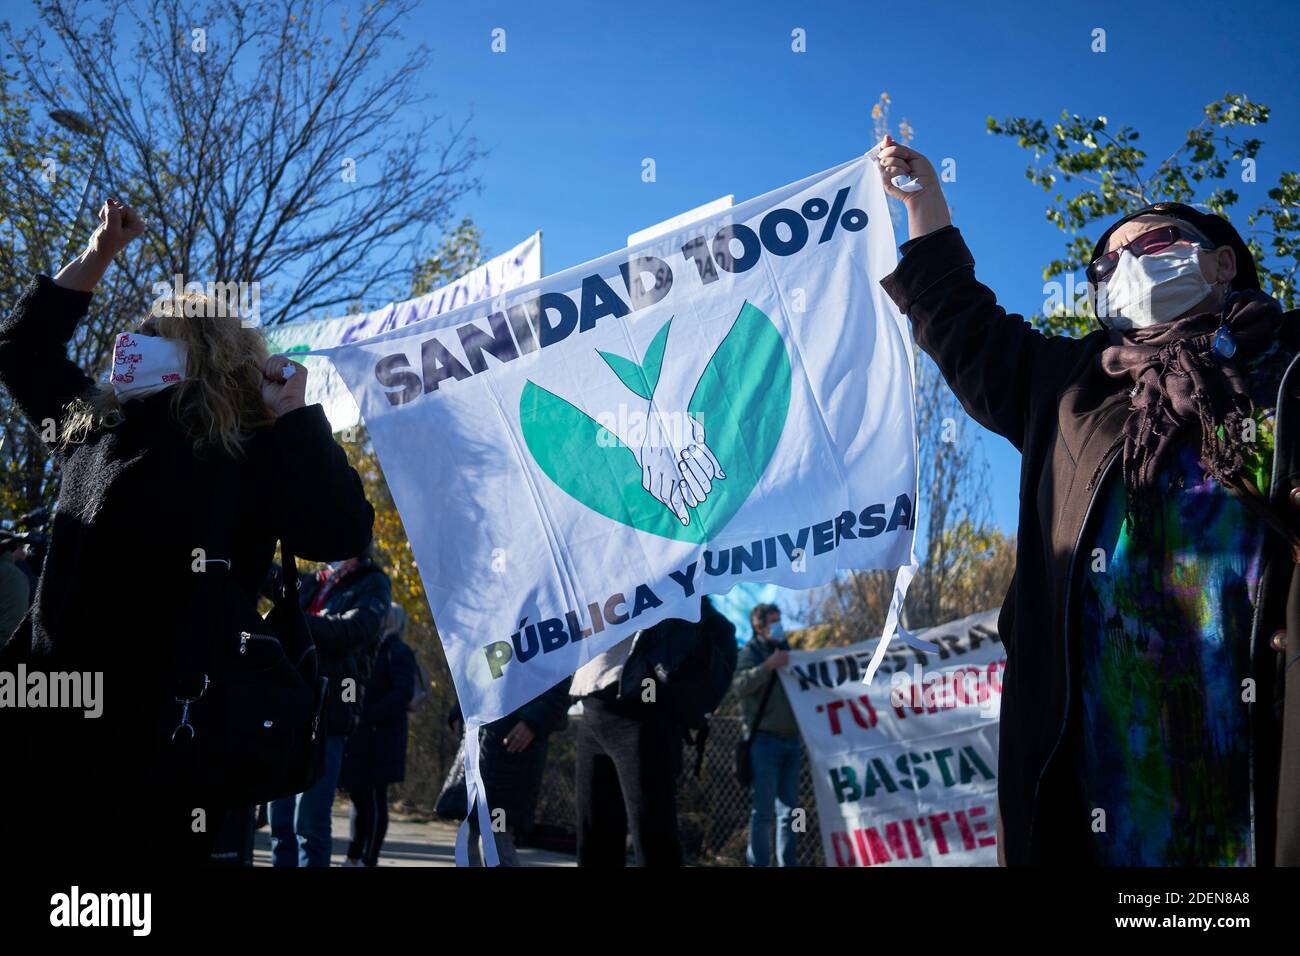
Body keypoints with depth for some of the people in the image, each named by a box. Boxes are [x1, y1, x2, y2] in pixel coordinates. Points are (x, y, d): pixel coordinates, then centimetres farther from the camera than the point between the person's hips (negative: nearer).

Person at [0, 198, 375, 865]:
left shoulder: (253, 451, -7)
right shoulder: (93, 427, 12)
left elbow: (341, 535, -20)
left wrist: (292, 414, -16)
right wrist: (98, 256, 19)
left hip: (164, 730, -6)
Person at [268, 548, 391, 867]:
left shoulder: (372, 585, 3)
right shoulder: (312, 583, 18)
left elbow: (352, 631, -14)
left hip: (326, 715, -5)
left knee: (309, 824, -8)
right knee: (280, 820, 7)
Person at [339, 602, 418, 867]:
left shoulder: (397, 651, -5)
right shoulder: (368, 649, 19)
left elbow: (403, 693, -16)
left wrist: (367, 715, -22)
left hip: (379, 739, -8)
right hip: (358, 738, 8)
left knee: (373, 799, -4)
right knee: (358, 796, 11)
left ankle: (369, 860, 1)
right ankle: (353, 857, 18)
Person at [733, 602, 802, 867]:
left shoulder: (786, 651, 19)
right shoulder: (751, 652, 1)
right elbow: (739, 684, -16)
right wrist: (769, 665, -22)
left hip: (791, 739, 6)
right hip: (765, 740, -6)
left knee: (789, 809, 7)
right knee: (763, 809, -6)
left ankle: (788, 864, 11)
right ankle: (758, 864, -3)